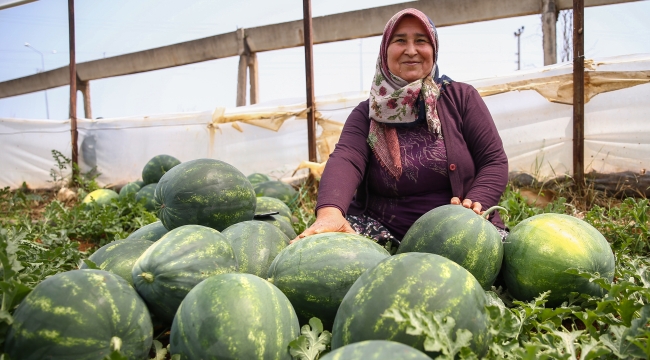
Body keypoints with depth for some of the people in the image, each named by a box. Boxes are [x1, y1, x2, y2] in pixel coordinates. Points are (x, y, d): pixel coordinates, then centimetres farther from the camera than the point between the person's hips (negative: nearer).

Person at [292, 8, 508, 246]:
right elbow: (345, 160, -16)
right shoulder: (367, 113, 4)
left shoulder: (461, 98, 4)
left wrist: (474, 205, -21)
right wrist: (329, 212, -38)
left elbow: (495, 161, 0)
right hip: (385, 234, 1)